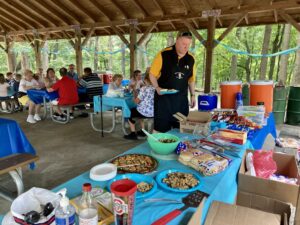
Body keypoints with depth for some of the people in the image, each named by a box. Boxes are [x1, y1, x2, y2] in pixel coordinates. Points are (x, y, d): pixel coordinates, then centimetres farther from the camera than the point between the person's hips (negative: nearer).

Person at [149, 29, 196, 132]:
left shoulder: (191, 58, 4)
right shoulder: (163, 54, -10)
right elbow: (152, 74, -5)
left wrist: (192, 95, 13)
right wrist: (157, 88, -19)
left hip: (181, 98, 4)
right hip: (163, 97, -4)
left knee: (181, 127, 11)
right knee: (161, 127, 2)